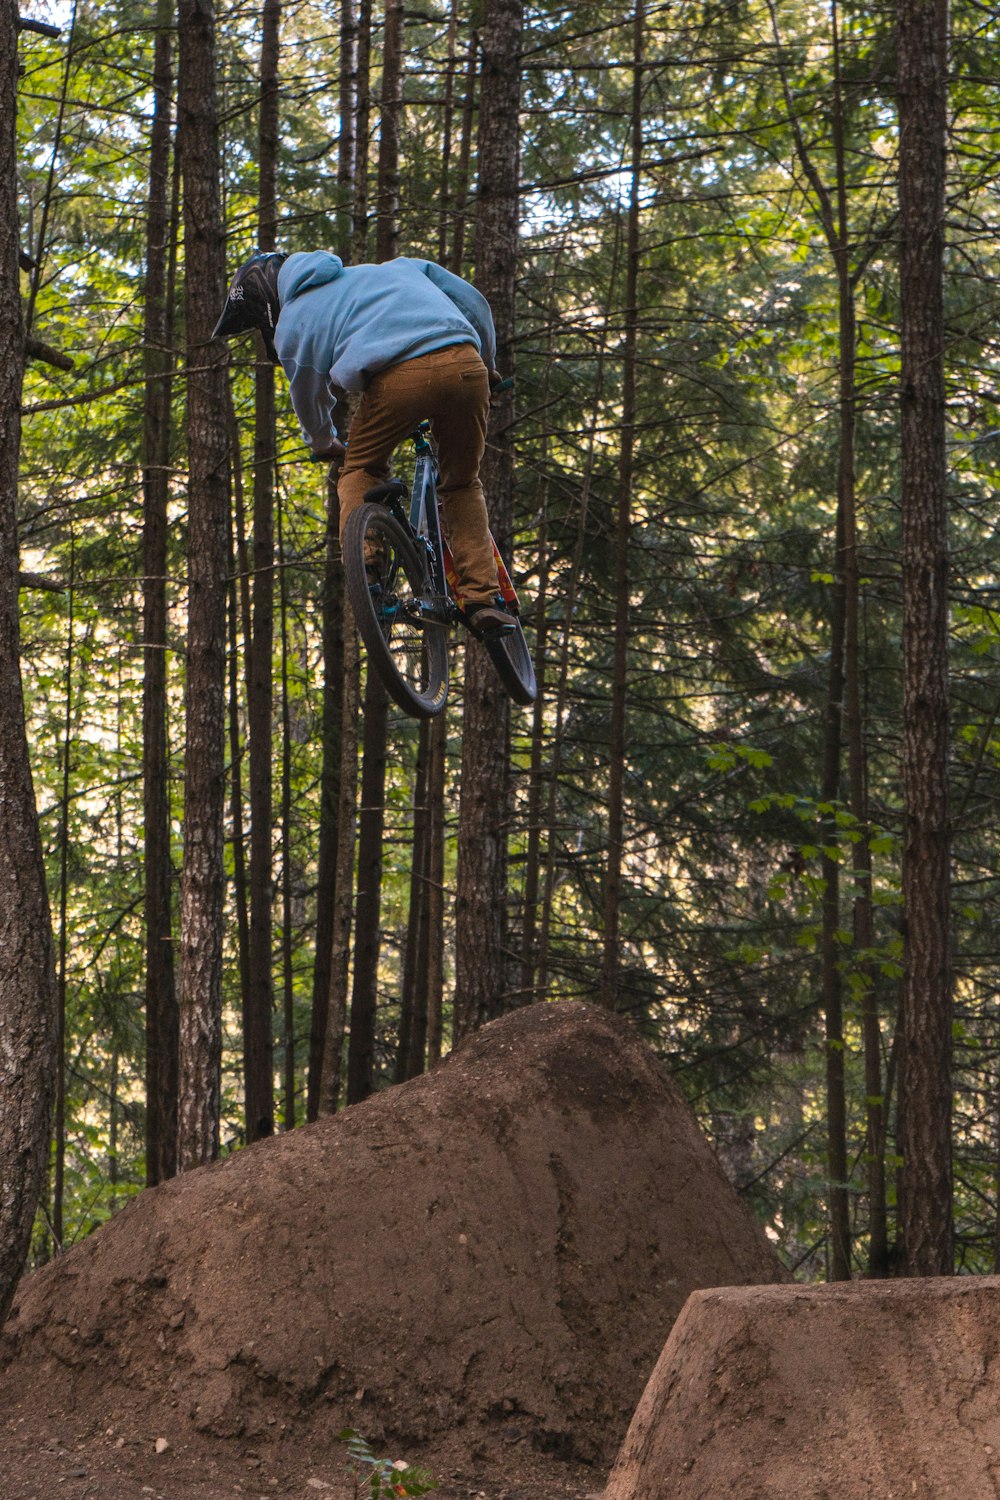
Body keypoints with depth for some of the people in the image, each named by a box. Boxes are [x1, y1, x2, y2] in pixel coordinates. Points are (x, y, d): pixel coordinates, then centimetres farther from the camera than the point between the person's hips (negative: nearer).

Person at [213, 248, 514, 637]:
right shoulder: (393, 268, 36)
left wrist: (324, 444, 54)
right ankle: (482, 598, 10)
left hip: (398, 376, -4)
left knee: (360, 471, 22)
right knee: (462, 484, 21)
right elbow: (473, 301, 32)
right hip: (466, 366, 4)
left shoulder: (291, 324, 24)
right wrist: (487, 364, 44)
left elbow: (309, 398, 34)